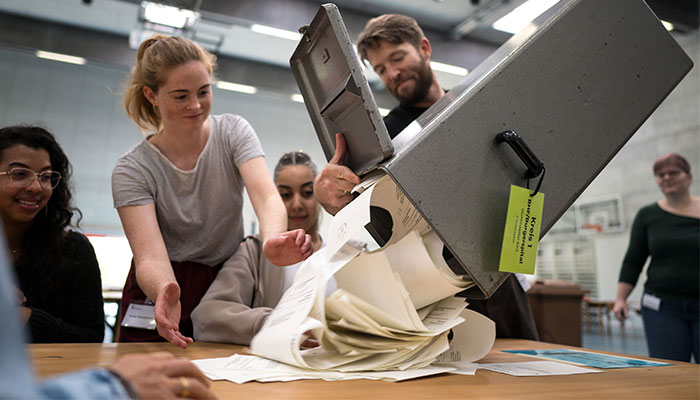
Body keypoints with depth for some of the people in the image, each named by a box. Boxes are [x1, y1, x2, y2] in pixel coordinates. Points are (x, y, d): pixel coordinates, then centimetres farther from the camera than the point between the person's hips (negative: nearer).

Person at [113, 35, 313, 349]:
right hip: (163, 299, -1)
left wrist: (273, 240, -44)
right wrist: (165, 291, -43)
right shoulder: (131, 170, -8)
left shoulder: (233, 131, -4)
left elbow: (266, 196, -20)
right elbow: (150, 256, -19)